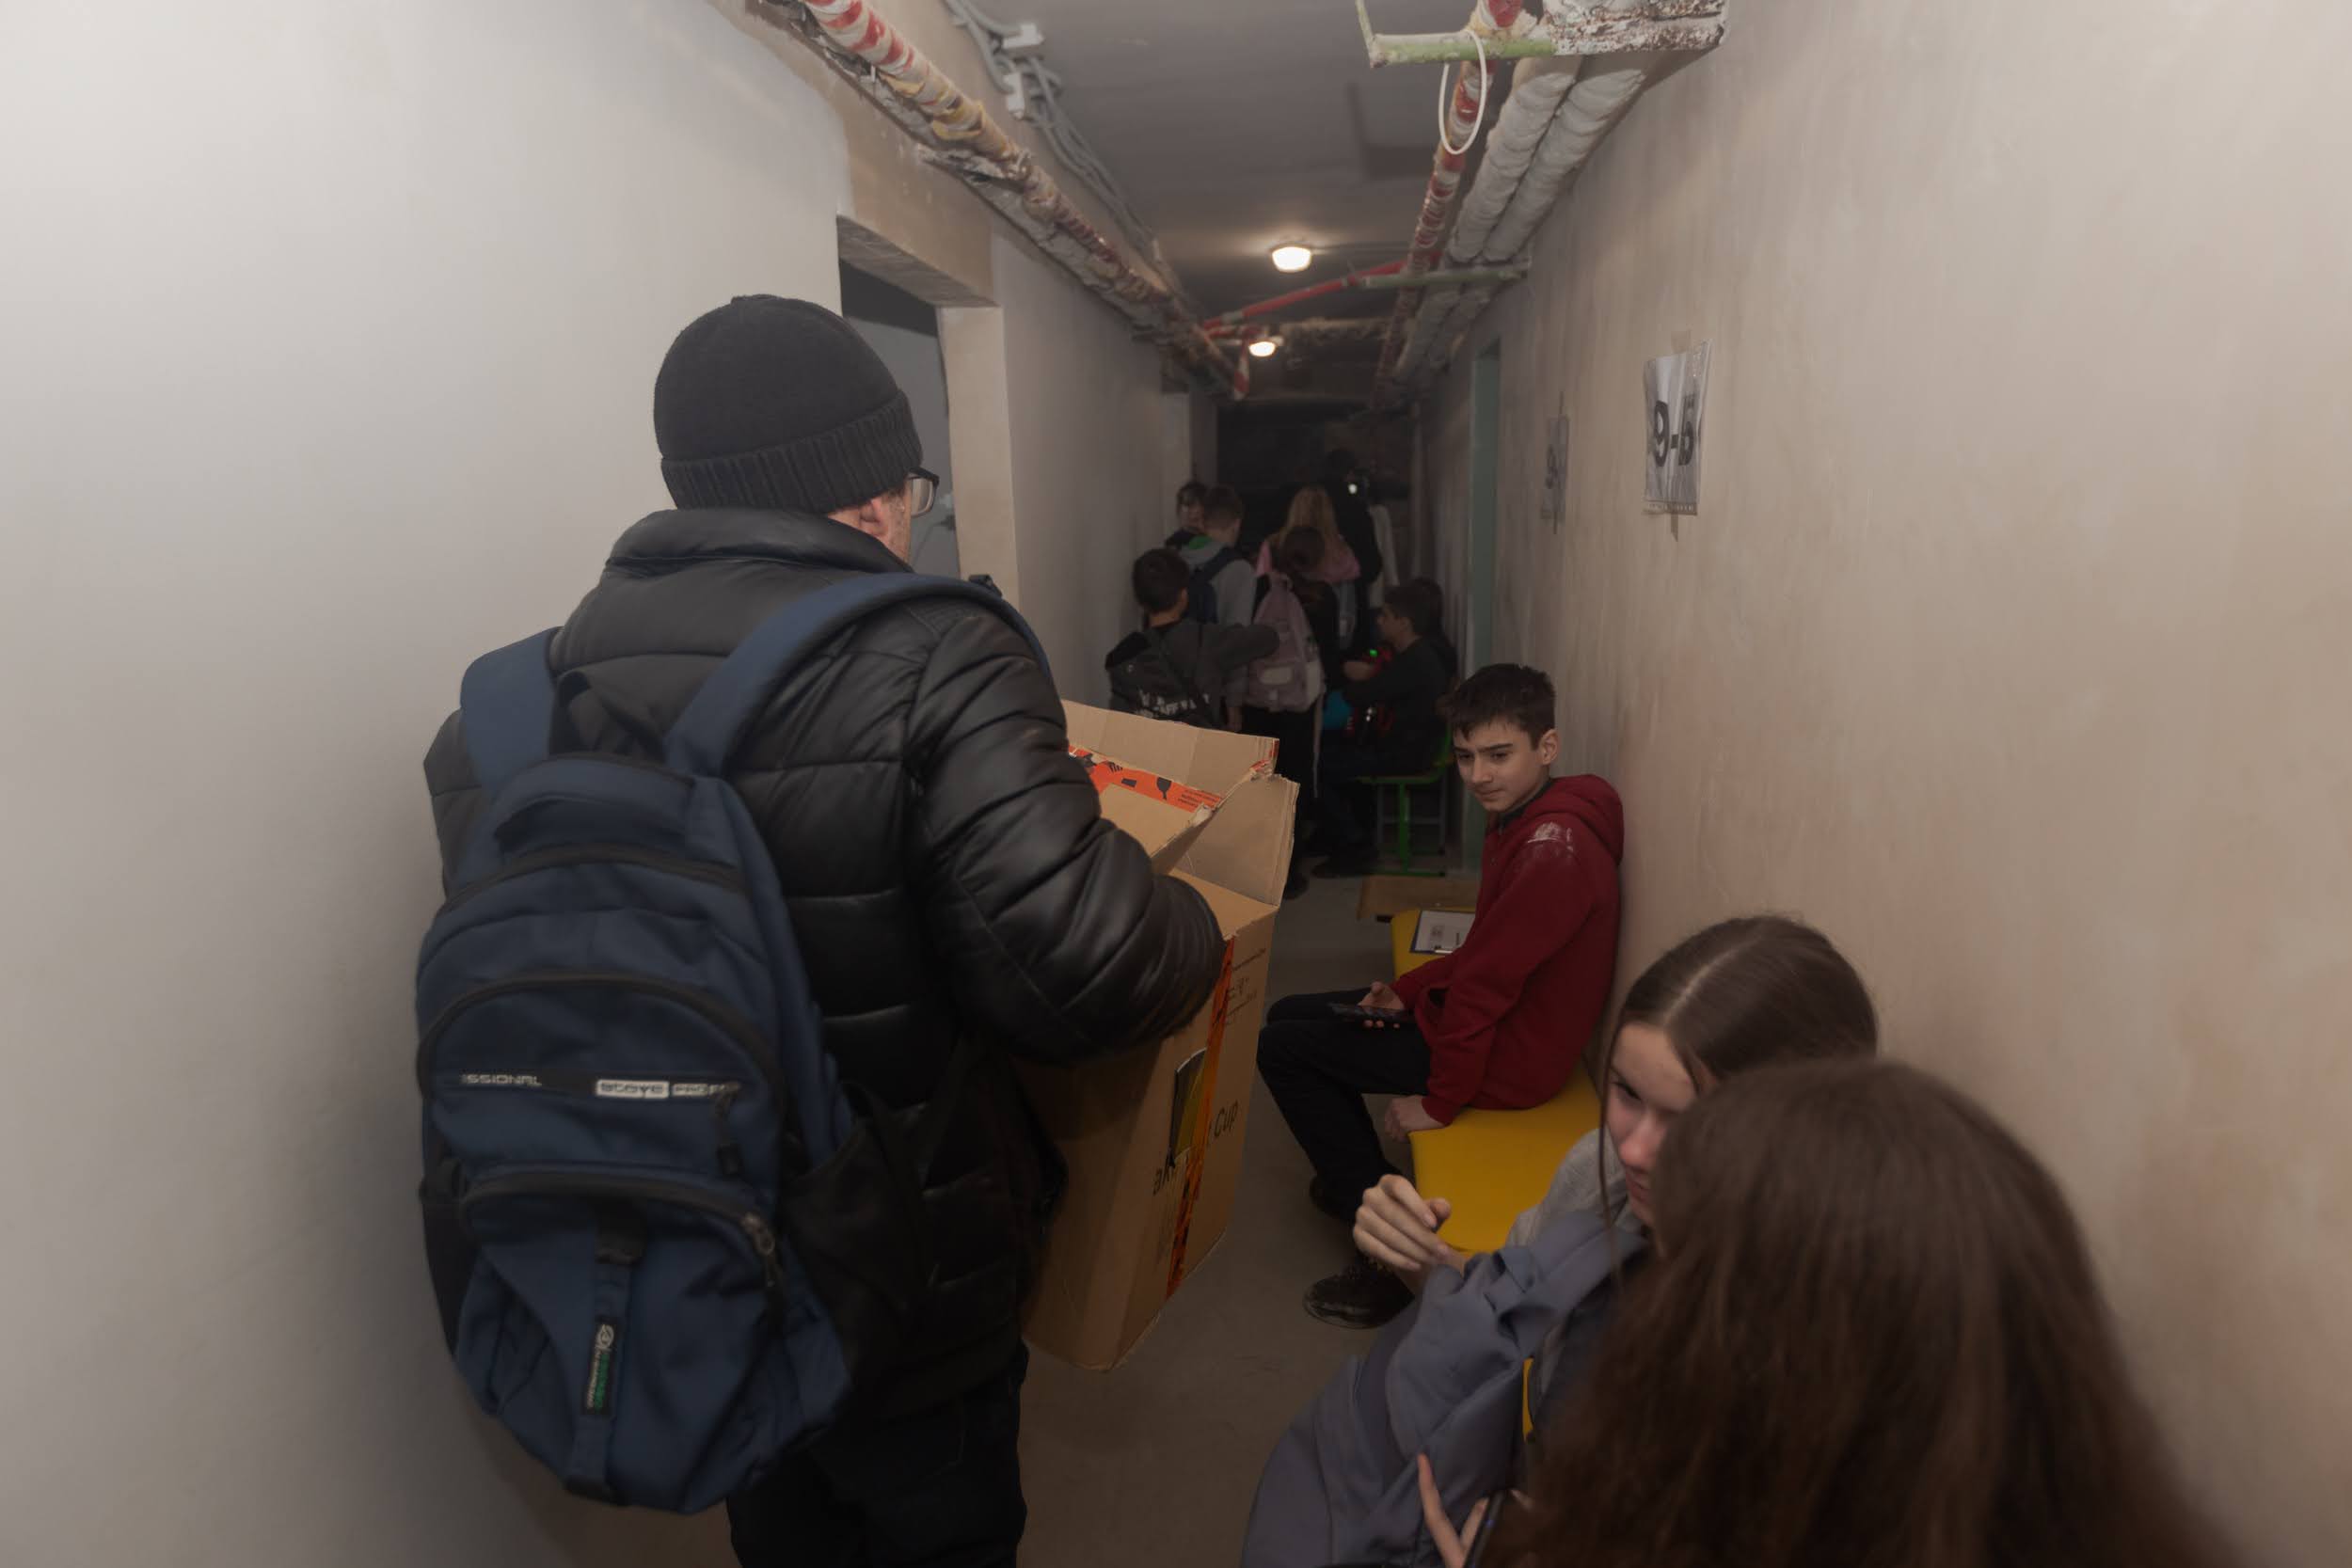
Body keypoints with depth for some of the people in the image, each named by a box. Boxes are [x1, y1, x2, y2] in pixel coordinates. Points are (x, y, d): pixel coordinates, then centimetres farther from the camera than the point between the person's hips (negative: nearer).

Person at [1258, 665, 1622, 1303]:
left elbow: (1487, 977, -26)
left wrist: (1440, 1100, -18)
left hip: (1510, 1056, -10)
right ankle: (1359, 1180, 22)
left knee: (1280, 1047, -5)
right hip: (1489, 1013, 10)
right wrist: (1406, 992, 0)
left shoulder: (1554, 845, -27)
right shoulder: (1522, 820, 4)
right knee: (1289, 1014, 14)